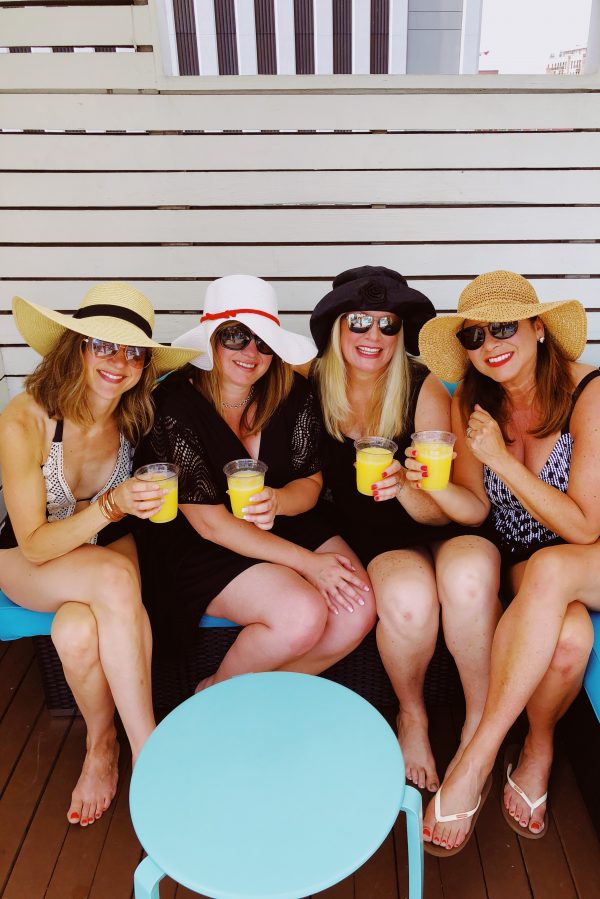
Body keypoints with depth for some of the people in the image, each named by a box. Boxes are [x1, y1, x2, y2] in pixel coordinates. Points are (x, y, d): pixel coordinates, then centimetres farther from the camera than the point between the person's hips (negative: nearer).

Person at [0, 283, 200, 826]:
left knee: (78, 633, -32)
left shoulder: (138, 417, -13)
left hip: (110, 547, 2)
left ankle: (103, 744, -2)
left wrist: (131, 505, -19)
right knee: (115, 577, -35)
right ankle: (152, 757, -20)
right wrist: (110, 506, -37)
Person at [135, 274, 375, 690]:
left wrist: (277, 500, -24)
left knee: (359, 609, -16)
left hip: (286, 527, 5)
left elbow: (311, 482, 2)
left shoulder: (293, 393, -5)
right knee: (302, 614, -27)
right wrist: (307, 561, -21)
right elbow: (210, 523, -18)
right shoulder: (176, 405, -18)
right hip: (202, 547, -5)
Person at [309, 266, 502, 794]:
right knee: (409, 596, -32)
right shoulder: (315, 387, -4)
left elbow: (440, 513, -13)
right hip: (370, 542, 1)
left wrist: (406, 488, -33)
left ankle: (482, 724, -6)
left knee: (468, 574, -34)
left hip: (433, 535, 0)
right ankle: (412, 716, 1)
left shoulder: (426, 390, -11)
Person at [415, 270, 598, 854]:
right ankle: (537, 751, 0)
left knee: (548, 567, -38)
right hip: (527, 569, 3)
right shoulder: (471, 403, -5)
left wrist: (500, 457, -25)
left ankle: (476, 759, -25)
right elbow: (478, 508, -3)